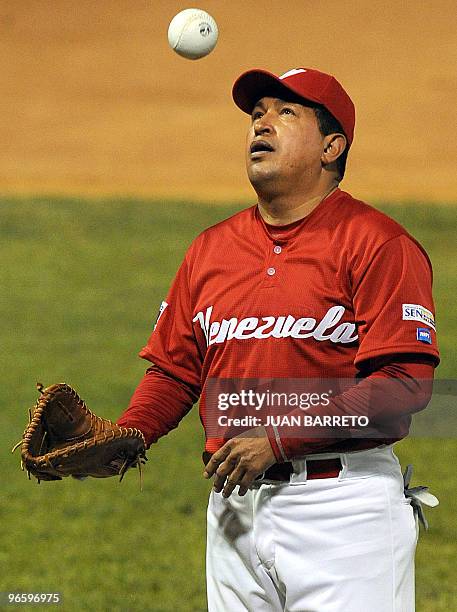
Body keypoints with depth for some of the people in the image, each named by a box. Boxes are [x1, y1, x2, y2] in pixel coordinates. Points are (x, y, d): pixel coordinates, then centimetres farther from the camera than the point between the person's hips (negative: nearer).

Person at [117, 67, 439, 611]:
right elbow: (174, 369, 18)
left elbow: (405, 383, -16)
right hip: (235, 502, 6)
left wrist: (279, 439, -19)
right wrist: (123, 438, -2)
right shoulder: (210, 248, 13)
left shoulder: (379, 245, -7)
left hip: (343, 506, -6)